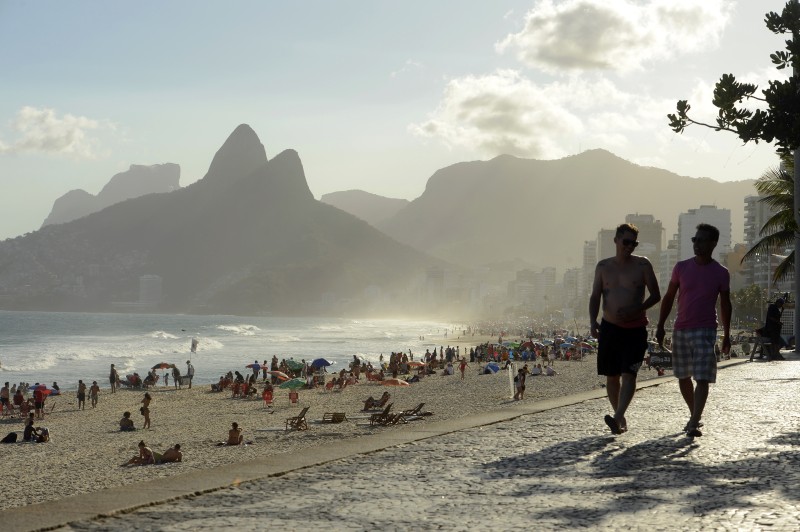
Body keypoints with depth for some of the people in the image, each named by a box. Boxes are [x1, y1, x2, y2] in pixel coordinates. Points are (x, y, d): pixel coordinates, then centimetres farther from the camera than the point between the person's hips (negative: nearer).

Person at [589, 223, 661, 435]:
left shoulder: (642, 264, -1)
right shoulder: (604, 266, 6)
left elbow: (656, 295, 0)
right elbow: (595, 296, 5)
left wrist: (635, 310, -16)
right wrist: (593, 321, -12)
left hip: (635, 328, -3)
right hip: (610, 327, 3)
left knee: (628, 374, -15)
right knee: (611, 376, 7)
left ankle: (617, 418, -23)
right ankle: (621, 418, 20)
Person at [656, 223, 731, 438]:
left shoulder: (721, 273, -1)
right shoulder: (681, 267, 3)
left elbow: (725, 304, 8)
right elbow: (668, 297, 9)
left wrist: (726, 335, 7)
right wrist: (660, 326, 5)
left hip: (705, 331, -3)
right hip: (680, 330, 4)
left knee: (702, 378, -13)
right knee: (683, 377, 12)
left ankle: (694, 424, -14)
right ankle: (695, 416, 29)